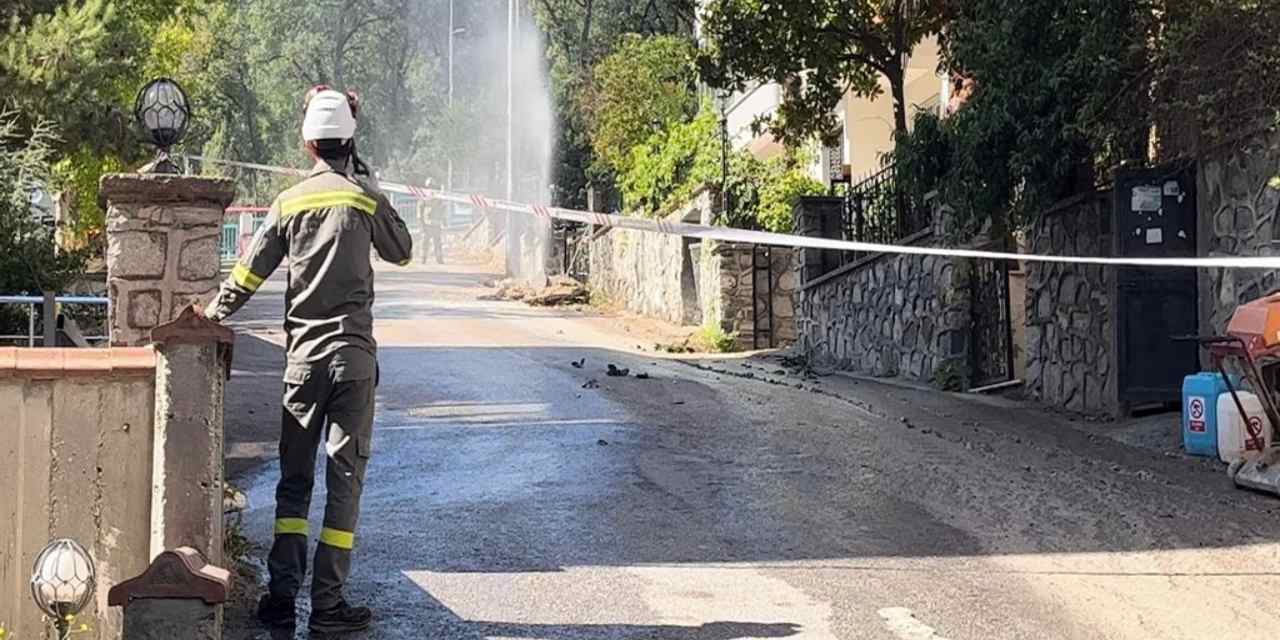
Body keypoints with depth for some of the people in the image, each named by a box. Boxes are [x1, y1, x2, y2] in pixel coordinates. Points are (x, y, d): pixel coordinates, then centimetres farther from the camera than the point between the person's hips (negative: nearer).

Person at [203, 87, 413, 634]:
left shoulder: (290, 202, 3)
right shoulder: (366, 200, -2)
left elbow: (248, 274, 4)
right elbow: (402, 252, 15)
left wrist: (211, 317, 17)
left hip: (303, 355, 2)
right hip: (354, 353, -2)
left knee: (294, 477, 9)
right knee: (346, 477, 2)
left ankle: (281, 597, 5)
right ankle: (328, 605, 1)